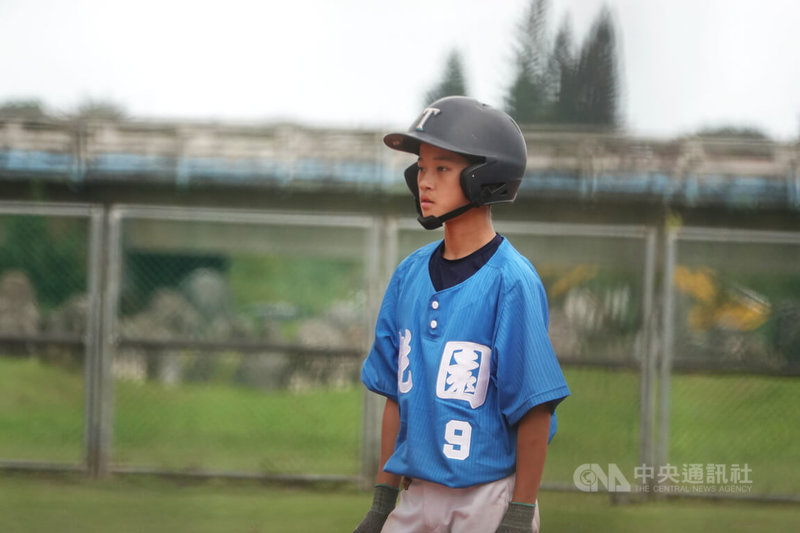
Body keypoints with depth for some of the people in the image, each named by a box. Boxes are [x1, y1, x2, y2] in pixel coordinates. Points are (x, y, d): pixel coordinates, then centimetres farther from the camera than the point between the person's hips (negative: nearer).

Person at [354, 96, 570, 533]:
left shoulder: (511, 282, -11)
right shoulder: (410, 275, 8)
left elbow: (536, 409, -12)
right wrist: (383, 497, 12)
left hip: (491, 495, -6)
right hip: (419, 496, 6)